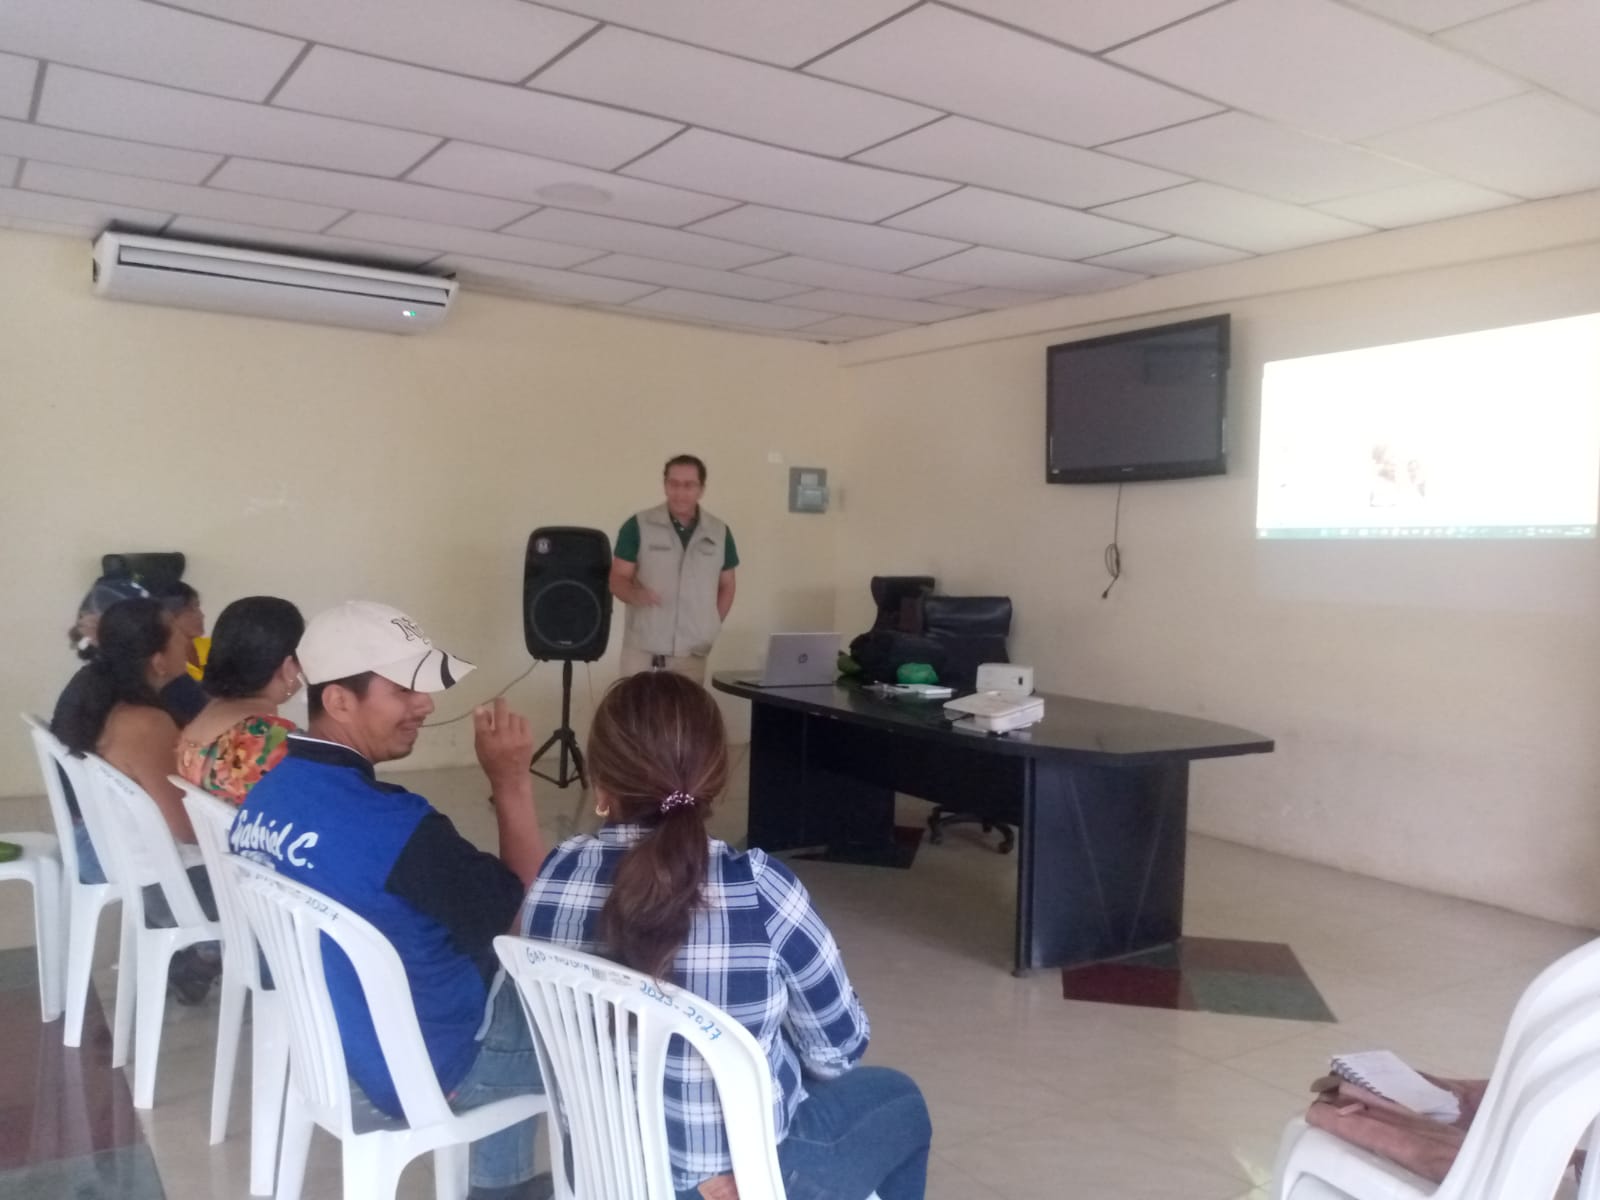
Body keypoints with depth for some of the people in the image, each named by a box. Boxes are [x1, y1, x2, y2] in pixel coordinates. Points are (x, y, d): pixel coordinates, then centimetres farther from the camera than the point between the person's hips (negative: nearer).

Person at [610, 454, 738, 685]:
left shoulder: (719, 533, 6)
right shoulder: (638, 526, -2)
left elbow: (726, 586, 17)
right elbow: (617, 580, -1)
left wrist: (711, 627, 5)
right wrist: (635, 594, -22)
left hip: (691, 654, 2)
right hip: (642, 651, -2)